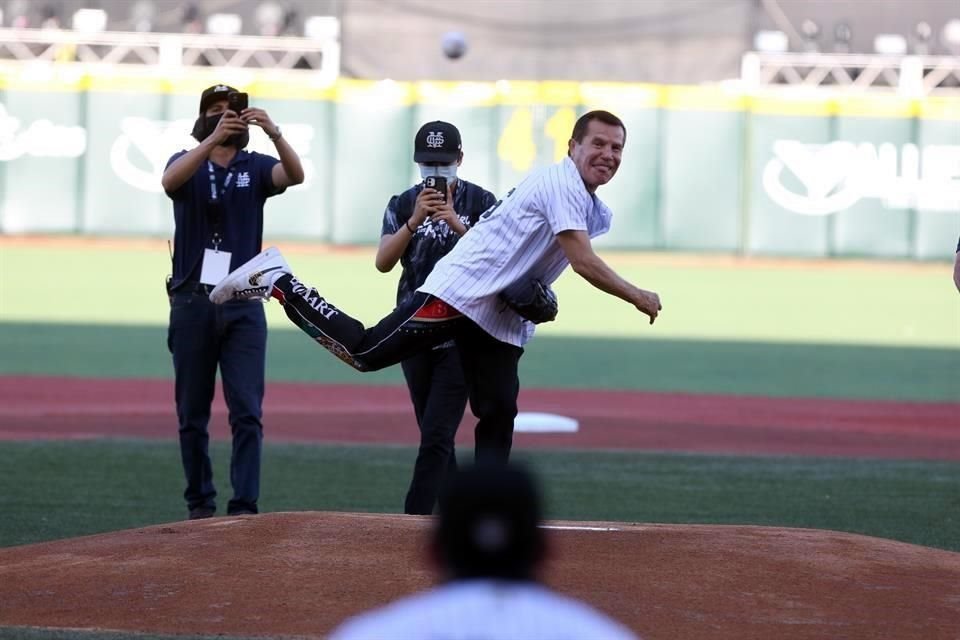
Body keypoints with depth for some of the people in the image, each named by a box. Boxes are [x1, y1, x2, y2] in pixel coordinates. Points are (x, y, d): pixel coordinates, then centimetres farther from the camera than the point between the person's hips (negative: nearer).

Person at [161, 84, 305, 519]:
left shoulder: (255, 167, 8)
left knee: (247, 412, -8)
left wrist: (273, 132, -31)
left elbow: (295, 175, -13)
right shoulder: (189, 161, 5)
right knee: (192, 413, 6)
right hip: (192, 301, 0)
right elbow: (169, 181, -20)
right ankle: (200, 502, 16)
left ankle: (244, 506, -11)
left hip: (244, 305, 0)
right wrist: (214, 138, -33)